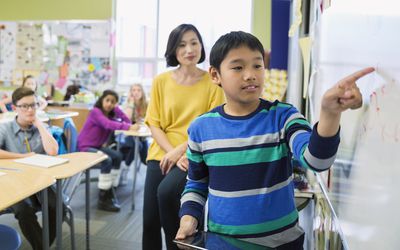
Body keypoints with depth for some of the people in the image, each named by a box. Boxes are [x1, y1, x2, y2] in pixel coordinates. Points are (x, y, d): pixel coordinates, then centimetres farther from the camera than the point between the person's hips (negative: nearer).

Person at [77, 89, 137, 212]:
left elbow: (127, 122, -3)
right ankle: (103, 199, -19)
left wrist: (116, 109, -8)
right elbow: (108, 124, -34)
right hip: (84, 147, -8)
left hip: (97, 146, 8)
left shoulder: (110, 114, 6)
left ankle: (109, 189, 6)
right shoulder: (95, 111, -16)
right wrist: (128, 127, -45)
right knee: (107, 160, -25)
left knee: (117, 156, -2)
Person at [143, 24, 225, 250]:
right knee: (150, 220, -1)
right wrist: (171, 152, -12)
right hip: (161, 155, 3)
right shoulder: (161, 81, 4)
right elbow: (154, 124, 3)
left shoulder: (212, 83, -3)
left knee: (166, 192, -29)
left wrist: (180, 150, -15)